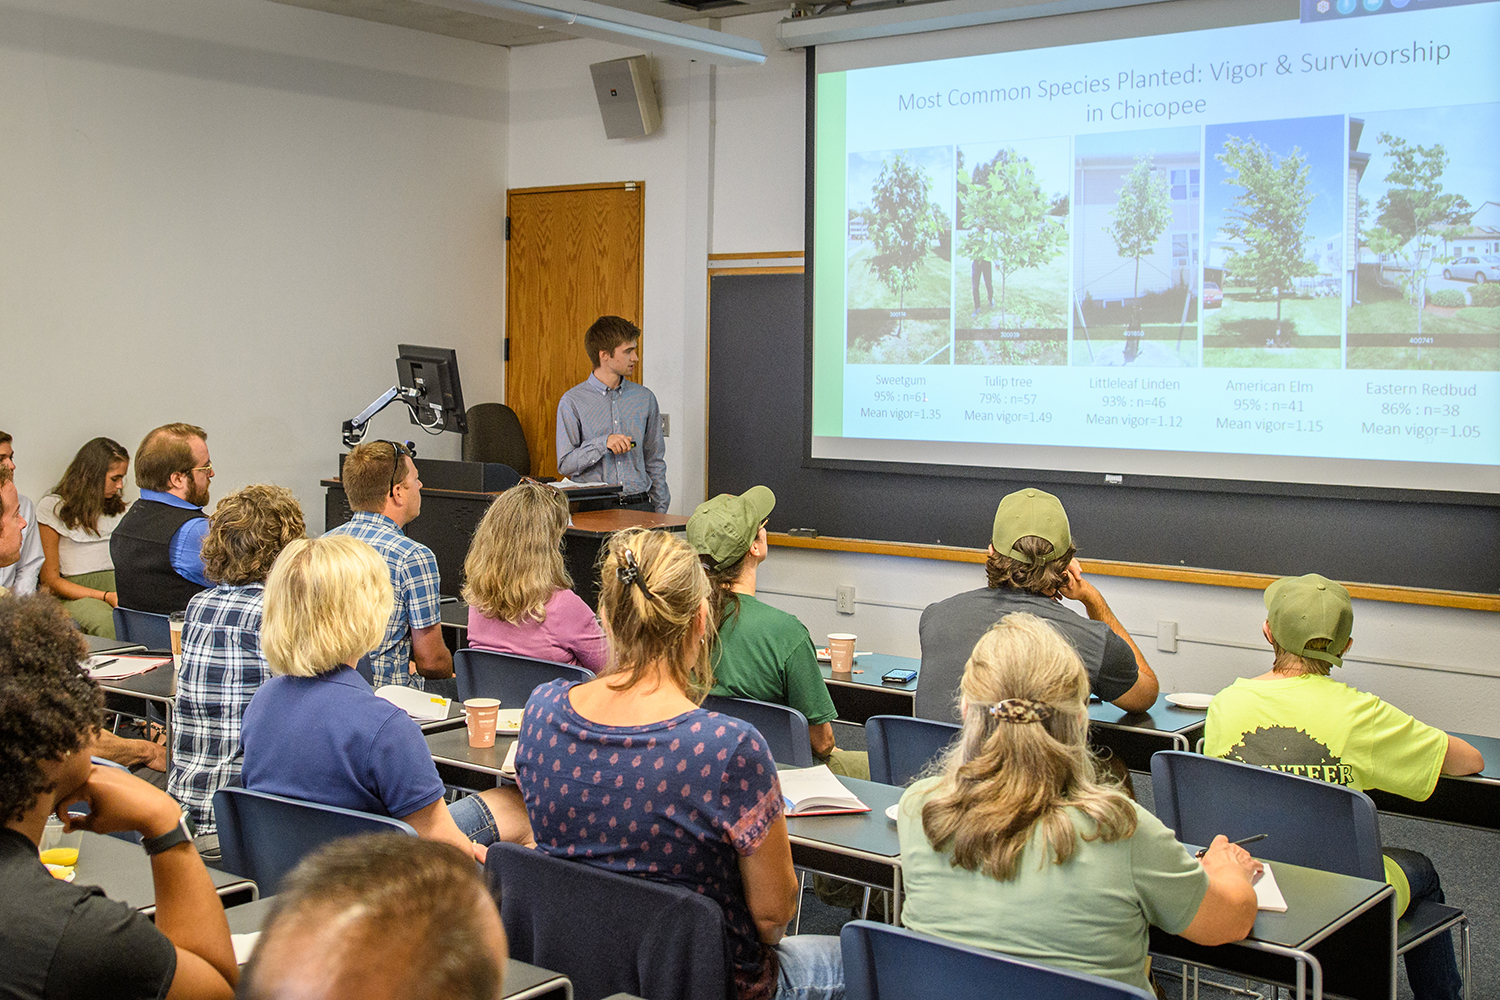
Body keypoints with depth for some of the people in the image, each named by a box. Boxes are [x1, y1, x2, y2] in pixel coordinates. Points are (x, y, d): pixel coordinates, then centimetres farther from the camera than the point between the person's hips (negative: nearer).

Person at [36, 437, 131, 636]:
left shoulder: (116, 506, 21)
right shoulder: (52, 507, 3)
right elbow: (51, 580, -1)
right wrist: (105, 596, -15)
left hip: (116, 585, 4)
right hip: (73, 593, -4)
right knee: (106, 621, -39)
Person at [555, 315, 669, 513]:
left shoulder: (645, 398, 13)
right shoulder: (572, 401, 1)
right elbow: (565, 465, -1)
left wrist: (660, 511, 11)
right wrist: (603, 444, -15)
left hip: (639, 505, 3)